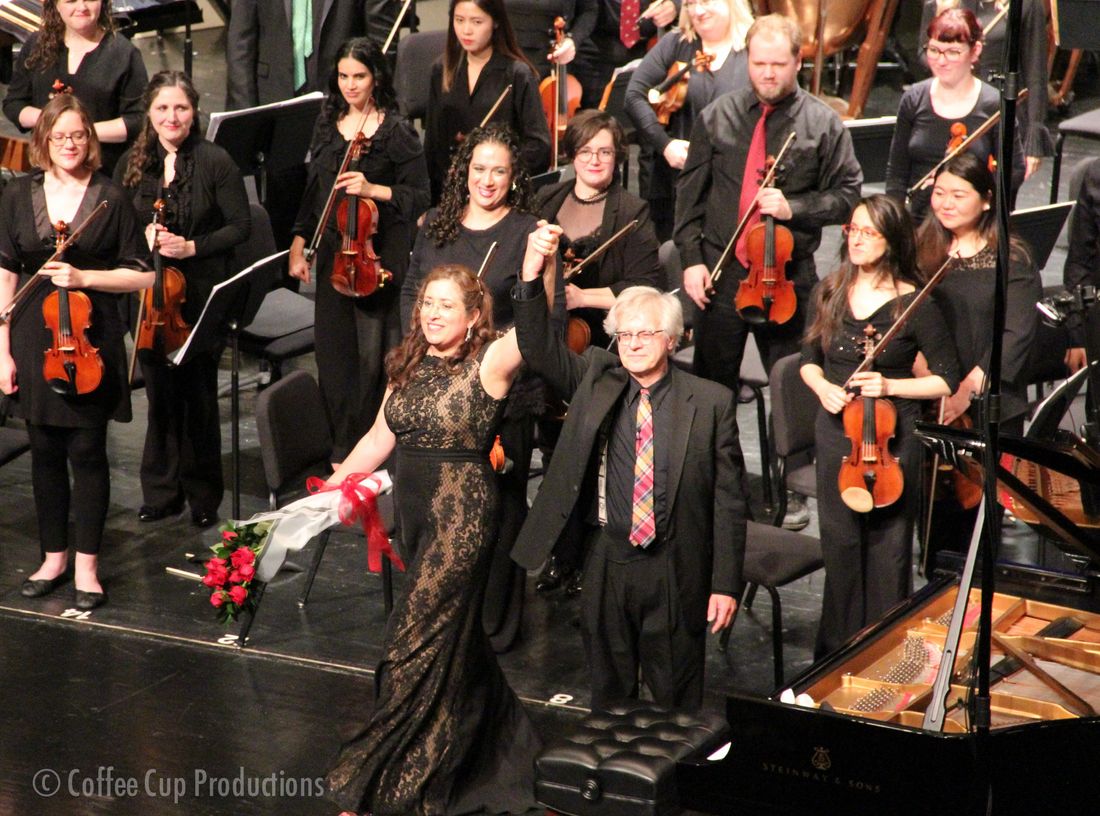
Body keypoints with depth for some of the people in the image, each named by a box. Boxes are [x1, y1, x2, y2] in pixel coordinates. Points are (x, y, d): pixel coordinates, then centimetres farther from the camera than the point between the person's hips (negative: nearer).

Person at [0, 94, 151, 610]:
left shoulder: (111, 198, -1)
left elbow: (141, 275, 0)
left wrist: (83, 277, -14)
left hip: (91, 339, -2)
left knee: (87, 450, 0)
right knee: (45, 450, 9)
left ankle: (87, 565, 8)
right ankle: (54, 557, 22)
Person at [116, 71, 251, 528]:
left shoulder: (215, 162, -7)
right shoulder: (132, 164, 4)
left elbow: (241, 226, -5)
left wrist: (194, 246, -17)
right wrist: (142, 235, -10)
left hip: (203, 296, -3)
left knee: (199, 395, 3)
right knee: (160, 394, 9)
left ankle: (204, 495, 17)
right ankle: (161, 491, 21)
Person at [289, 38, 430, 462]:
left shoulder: (396, 131, -6)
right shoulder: (328, 124, 10)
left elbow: (418, 196, -8)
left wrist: (372, 189, -22)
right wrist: (298, 244, 15)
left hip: (379, 255, -5)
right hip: (333, 252, 5)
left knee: (371, 353, -3)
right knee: (333, 351, 5)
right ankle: (342, 445, 17)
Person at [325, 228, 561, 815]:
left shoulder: (488, 364, -12)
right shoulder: (408, 367, 7)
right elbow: (380, 438, 15)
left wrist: (534, 268, -48)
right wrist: (335, 481, 10)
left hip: (463, 517, -7)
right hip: (415, 512, 7)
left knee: (417, 644, -3)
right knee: (454, 638, 18)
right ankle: (500, 741, 37)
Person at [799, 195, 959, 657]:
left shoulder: (913, 304, -11)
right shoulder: (830, 293, 2)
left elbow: (946, 380, -7)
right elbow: (810, 358, 14)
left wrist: (889, 386, -19)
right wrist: (822, 387, -7)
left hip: (893, 434, -4)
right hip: (836, 432, 4)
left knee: (887, 549, 4)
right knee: (839, 543, 11)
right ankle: (838, 650, 25)